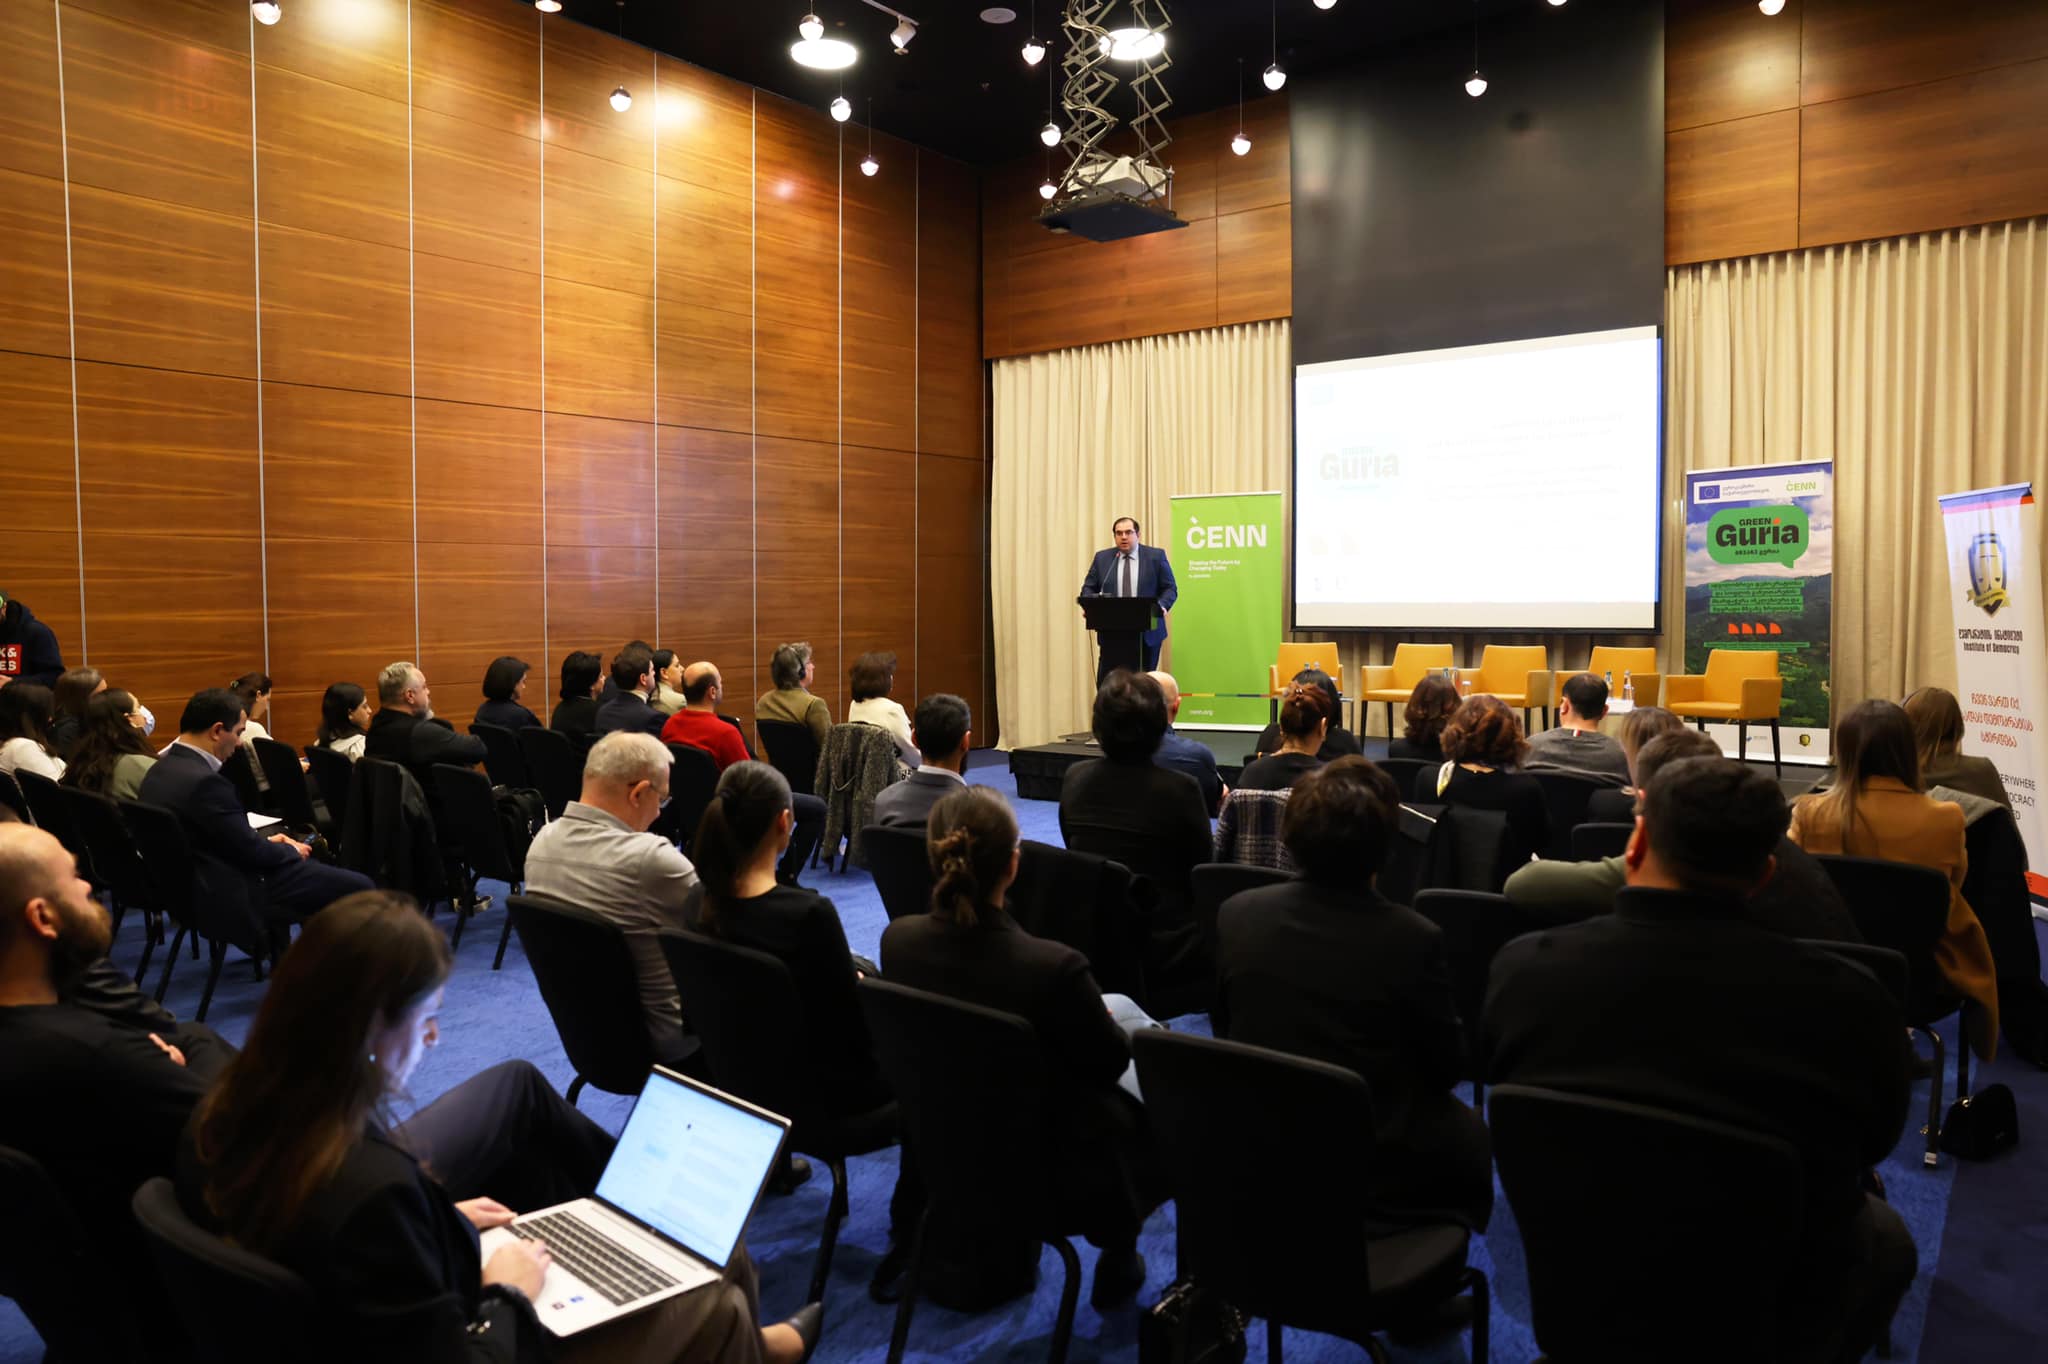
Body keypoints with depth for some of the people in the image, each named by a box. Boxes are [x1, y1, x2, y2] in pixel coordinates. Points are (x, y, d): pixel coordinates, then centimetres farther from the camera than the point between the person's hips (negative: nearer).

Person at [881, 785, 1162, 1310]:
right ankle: (1120, 1254, 34)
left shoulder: (897, 940, -18)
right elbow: (1111, 1063, -17)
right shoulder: (1053, 968, -35)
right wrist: (1102, 1016, 5)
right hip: (1055, 1174, -5)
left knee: (1119, 1007, 23)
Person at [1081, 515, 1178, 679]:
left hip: (1147, 633, -1)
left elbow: (1170, 589, 4)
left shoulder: (1156, 556, 3)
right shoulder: (1102, 558, 9)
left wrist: (1162, 606, -16)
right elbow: (1089, 588, 12)